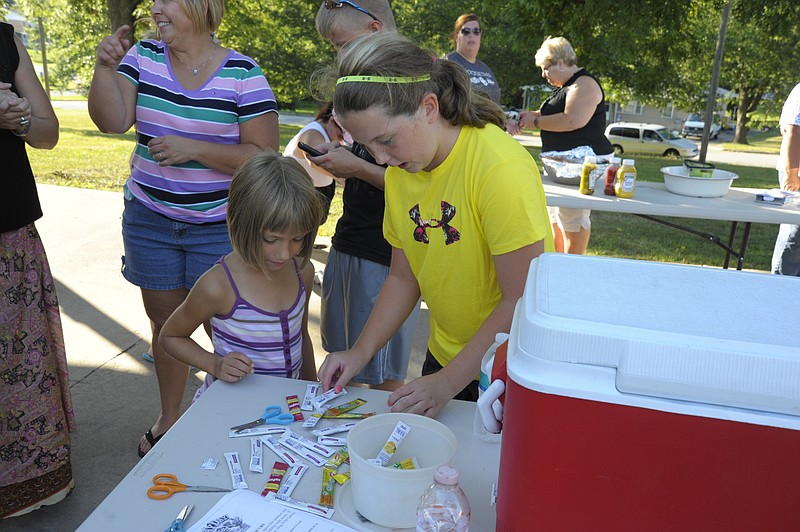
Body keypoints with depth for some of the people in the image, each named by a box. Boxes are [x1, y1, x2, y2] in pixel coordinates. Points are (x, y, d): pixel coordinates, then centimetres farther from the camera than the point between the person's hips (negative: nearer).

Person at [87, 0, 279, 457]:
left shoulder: (243, 74, -10)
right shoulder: (144, 57, 3)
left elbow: (264, 155, -15)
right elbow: (112, 121, -5)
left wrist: (194, 149, -21)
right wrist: (105, 67, -17)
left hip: (219, 226, -4)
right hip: (149, 218, 4)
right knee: (165, 320, 15)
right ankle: (169, 417, 36)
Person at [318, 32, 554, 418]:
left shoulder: (501, 168, -25)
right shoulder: (399, 173, -3)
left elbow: (522, 299, -24)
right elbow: (404, 278, 6)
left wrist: (449, 381, -23)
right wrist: (361, 351, -3)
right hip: (443, 358, 6)